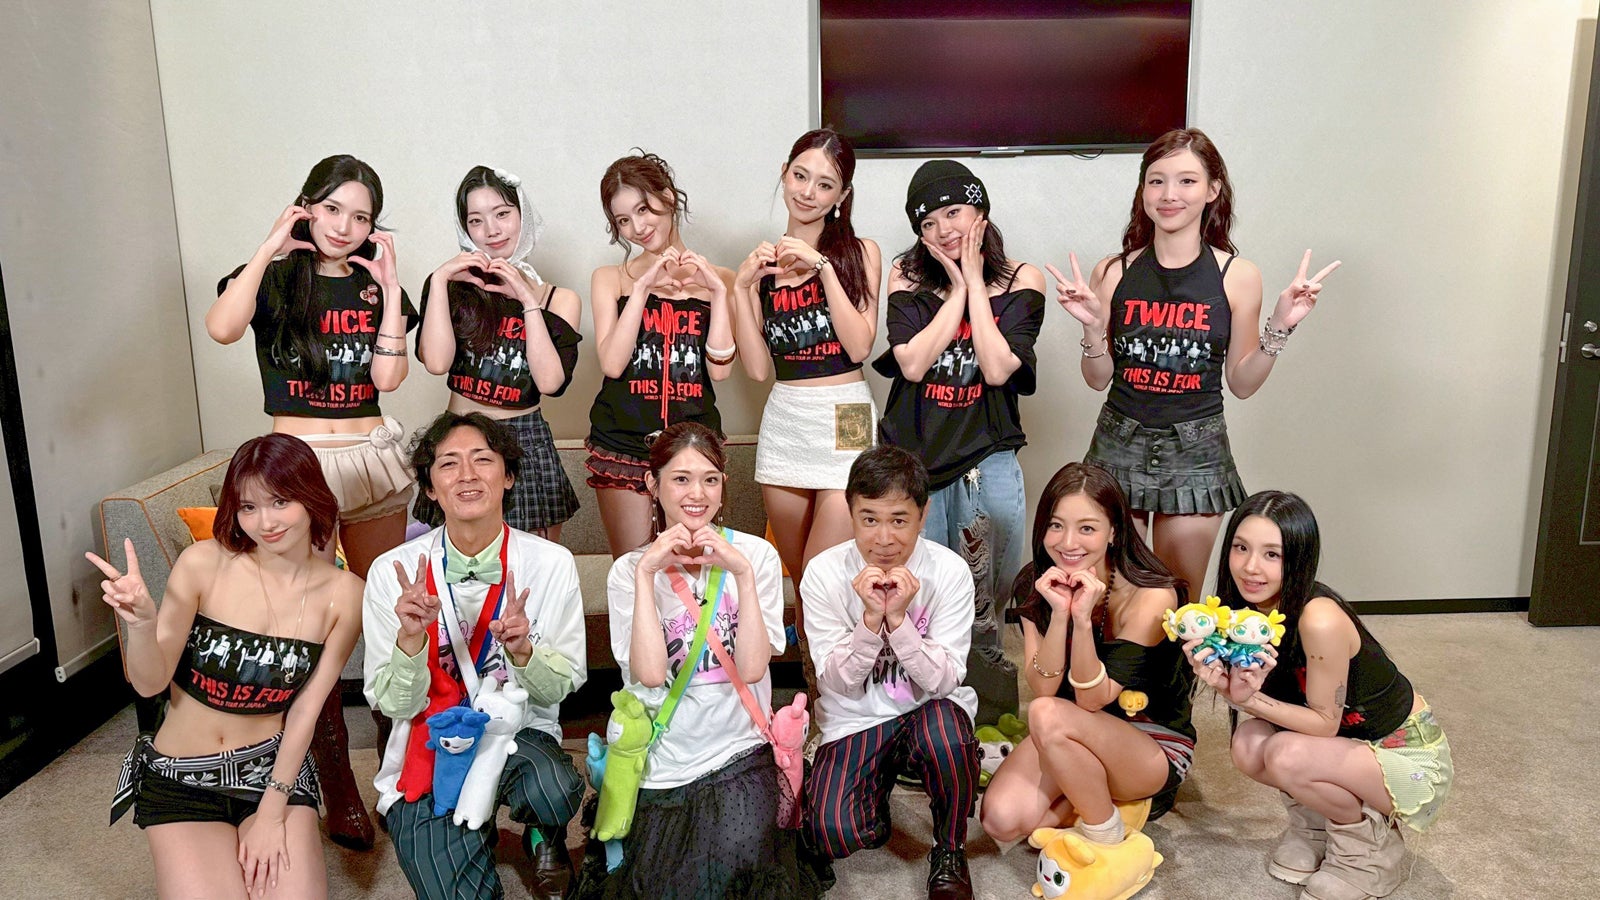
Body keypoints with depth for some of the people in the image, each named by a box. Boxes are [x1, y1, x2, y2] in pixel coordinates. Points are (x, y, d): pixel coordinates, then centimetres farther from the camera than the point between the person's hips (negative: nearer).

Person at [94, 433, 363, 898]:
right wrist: (141, 622, -33)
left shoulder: (343, 593, -10)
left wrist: (272, 810, -10)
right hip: (182, 777, 0)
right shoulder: (203, 562, -14)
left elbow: (306, 708, -7)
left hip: (276, 767, 1)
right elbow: (151, 682, -12)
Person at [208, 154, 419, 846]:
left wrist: (389, 287, -6)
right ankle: (338, 789, 8)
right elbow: (222, 328, -22)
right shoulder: (272, 277, 1)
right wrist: (270, 247, -16)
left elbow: (388, 378, -5)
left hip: (373, 457, 3)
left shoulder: (374, 286, 10)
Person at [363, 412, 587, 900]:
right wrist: (410, 637, -26)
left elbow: (560, 687, -4)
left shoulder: (551, 563, -9)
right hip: (430, 747, 0)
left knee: (552, 791, -33)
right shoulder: (393, 572, -9)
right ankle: (475, 834, 15)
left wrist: (522, 650, -25)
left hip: (520, 735, 0)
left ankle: (545, 838, 4)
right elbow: (395, 705, -7)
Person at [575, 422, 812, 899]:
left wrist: (742, 573, -19)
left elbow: (751, 668, -13)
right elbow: (650, 674, -16)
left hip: (738, 753, 0)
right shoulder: (629, 570, -1)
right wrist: (646, 573, -18)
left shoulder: (756, 555, -2)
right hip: (659, 762, 1)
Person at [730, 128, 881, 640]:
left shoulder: (859, 253, 2)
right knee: (797, 582, 13)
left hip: (845, 421, -3)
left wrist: (823, 266, -13)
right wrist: (740, 288, -5)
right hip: (784, 420, 3)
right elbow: (758, 368, 2)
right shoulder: (763, 263, 9)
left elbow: (859, 347, -10)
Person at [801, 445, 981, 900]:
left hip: (930, 710, 0)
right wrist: (871, 618, -27)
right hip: (855, 720, 0)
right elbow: (838, 682, -11)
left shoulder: (949, 571, -12)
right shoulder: (824, 573, -12)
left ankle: (949, 850, -8)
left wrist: (899, 618, -28)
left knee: (945, 725, -37)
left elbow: (944, 681, -14)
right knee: (831, 834, -24)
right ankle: (879, 785, 12)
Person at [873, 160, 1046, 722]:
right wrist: (958, 290, -10)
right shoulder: (907, 275, 1)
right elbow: (911, 364, -12)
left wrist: (974, 280, -10)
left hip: (986, 457, 0)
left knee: (983, 598, 4)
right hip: (913, 452, 1)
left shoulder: (1020, 280, 0)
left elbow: (998, 369, -14)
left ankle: (988, 701, 23)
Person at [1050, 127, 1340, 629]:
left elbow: (1242, 383, 3)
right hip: (1121, 443, 1)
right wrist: (1091, 324, -13)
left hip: (1196, 451, 0)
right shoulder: (1114, 274, -2)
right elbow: (1099, 379, 3)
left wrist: (1280, 327, -9)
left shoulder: (1236, 277, -3)